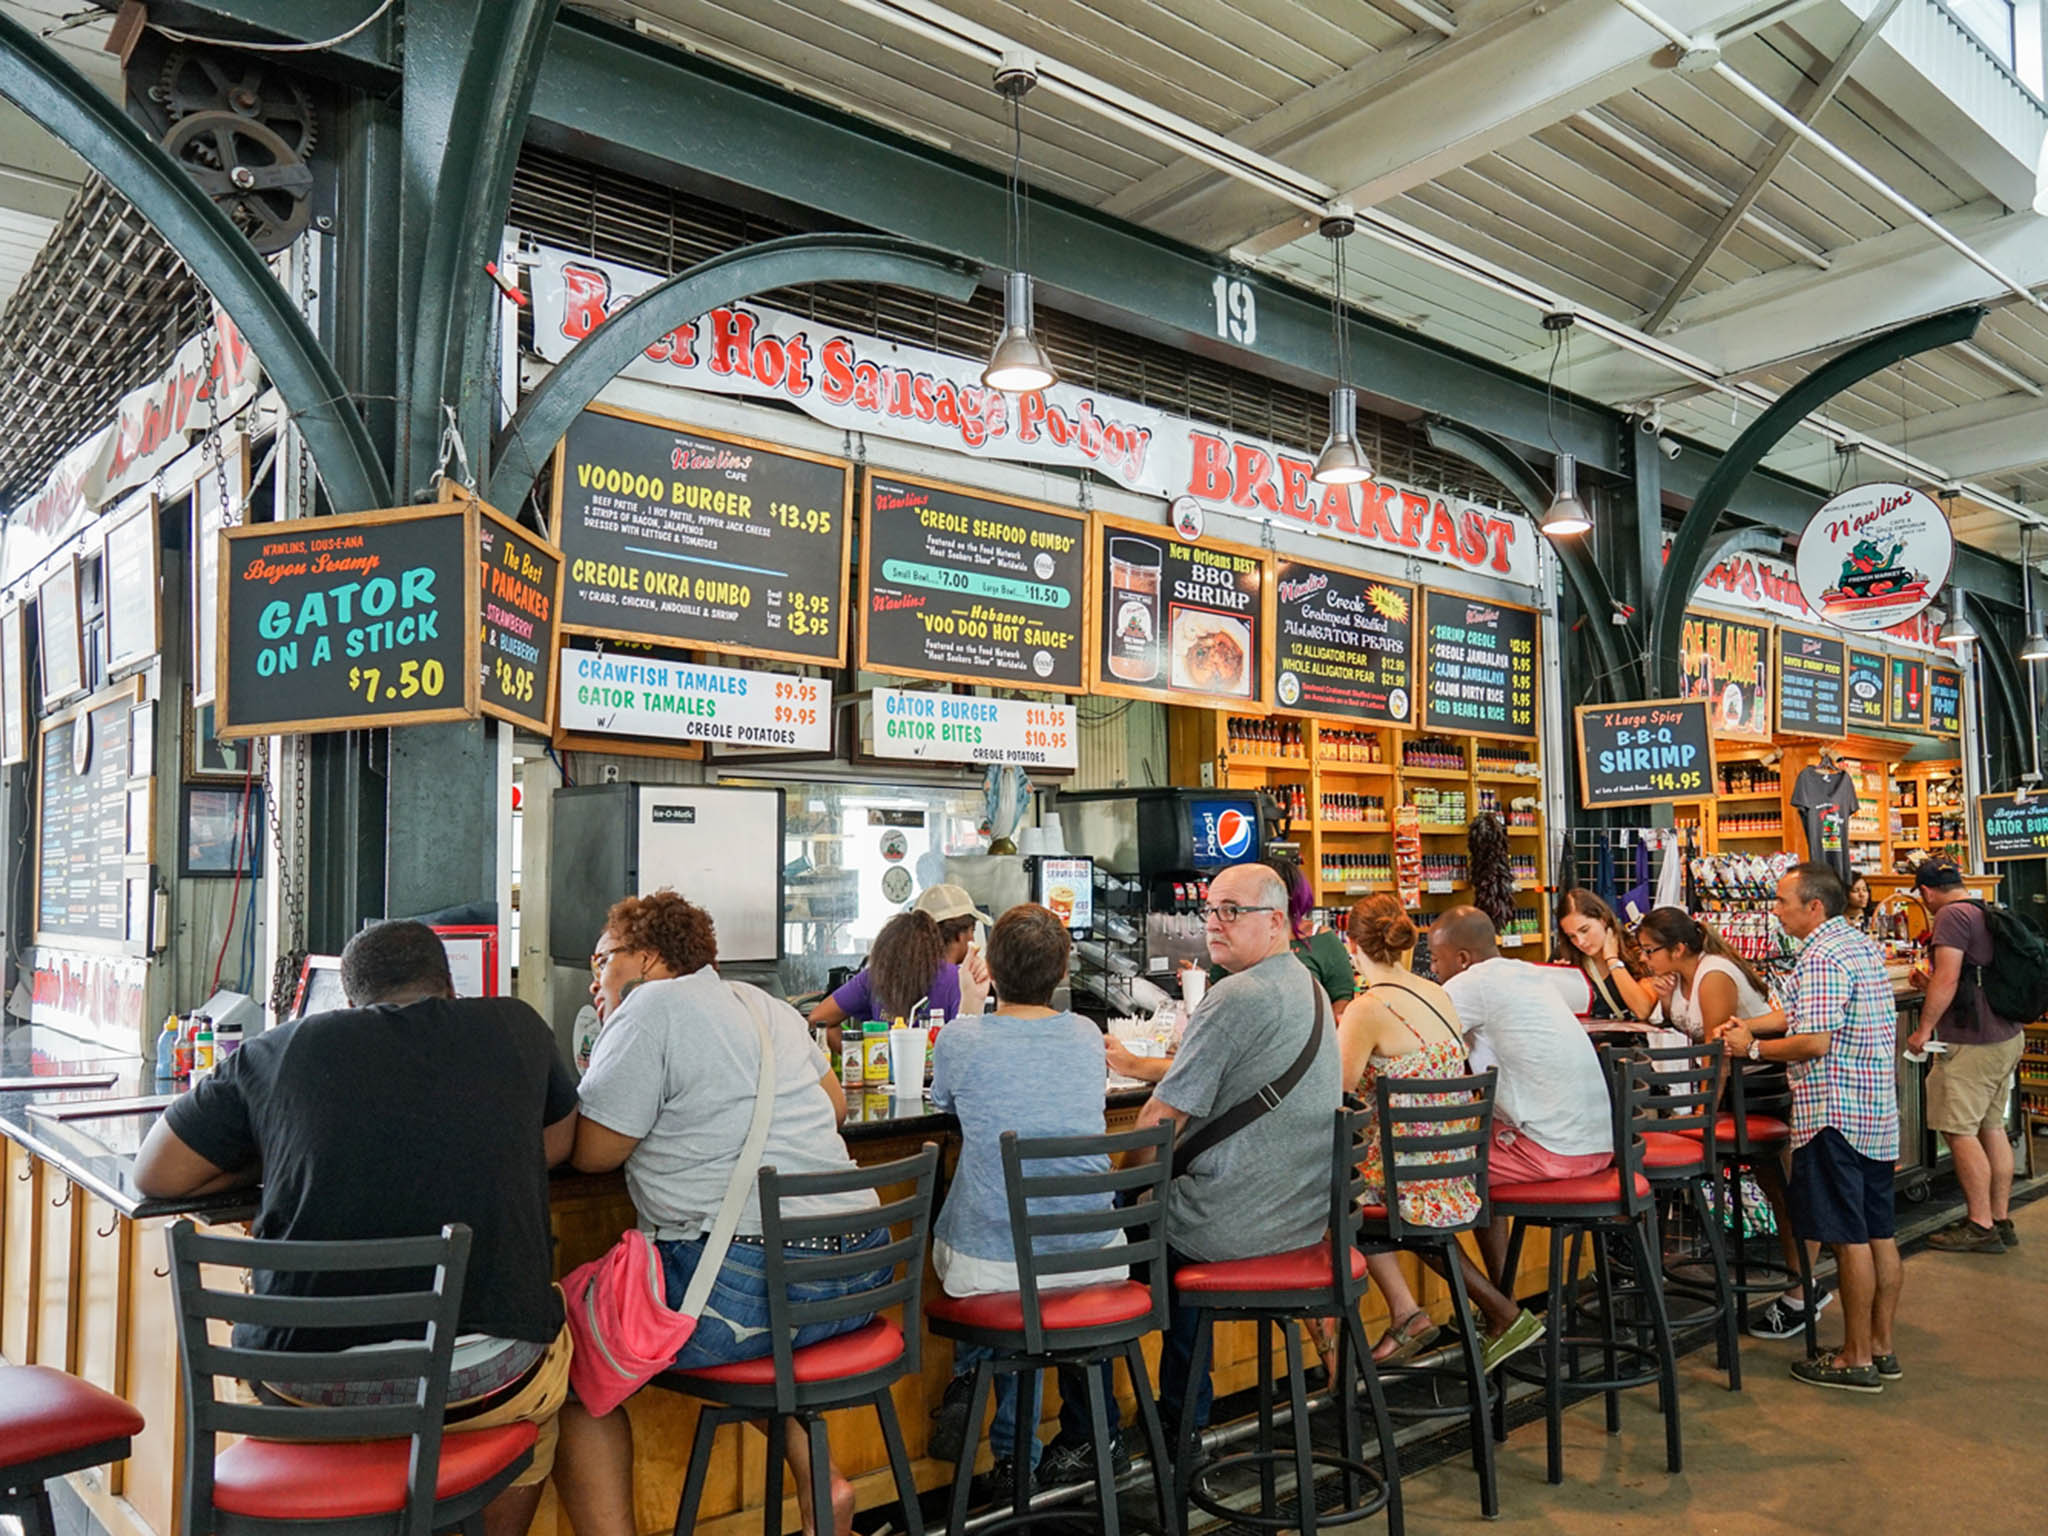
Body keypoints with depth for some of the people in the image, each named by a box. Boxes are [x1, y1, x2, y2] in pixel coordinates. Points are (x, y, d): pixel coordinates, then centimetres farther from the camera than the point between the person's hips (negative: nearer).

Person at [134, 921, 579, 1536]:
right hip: (486, 1379, -1)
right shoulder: (515, 1027, 4)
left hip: (303, 1388, 2)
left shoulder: (280, 1049, 4)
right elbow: (557, 1145, 20)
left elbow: (155, 1175, 11)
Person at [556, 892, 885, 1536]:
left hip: (747, 1283, -8)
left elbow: (590, 1151, -5)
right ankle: (818, 1483, 25)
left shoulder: (651, 1009, -5)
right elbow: (834, 1105, 28)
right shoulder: (767, 1006, 18)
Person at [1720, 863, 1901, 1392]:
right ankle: (1881, 1348, 22)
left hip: (1834, 1111, -10)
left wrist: (1754, 1048, -9)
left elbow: (1815, 1041, -22)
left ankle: (1856, 1359, 5)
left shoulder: (1821, 957, -17)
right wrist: (1752, 1026, 9)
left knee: (1849, 1238, -2)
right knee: (1879, 1233, 13)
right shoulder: (1863, 945, 15)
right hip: (1877, 1110, 10)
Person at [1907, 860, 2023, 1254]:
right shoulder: (1989, 914, 15)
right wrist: (1931, 986, 31)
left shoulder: (1951, 916, -14)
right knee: (1991, 1127, 14)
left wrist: (1924, 1028, -15)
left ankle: (1981, 1226, 0)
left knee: (1959, 1130, -4)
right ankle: (2001, 1220, 20)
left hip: (1972, 1042, -10)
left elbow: (1947, 977, -21)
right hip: (2007, 1036, 10)